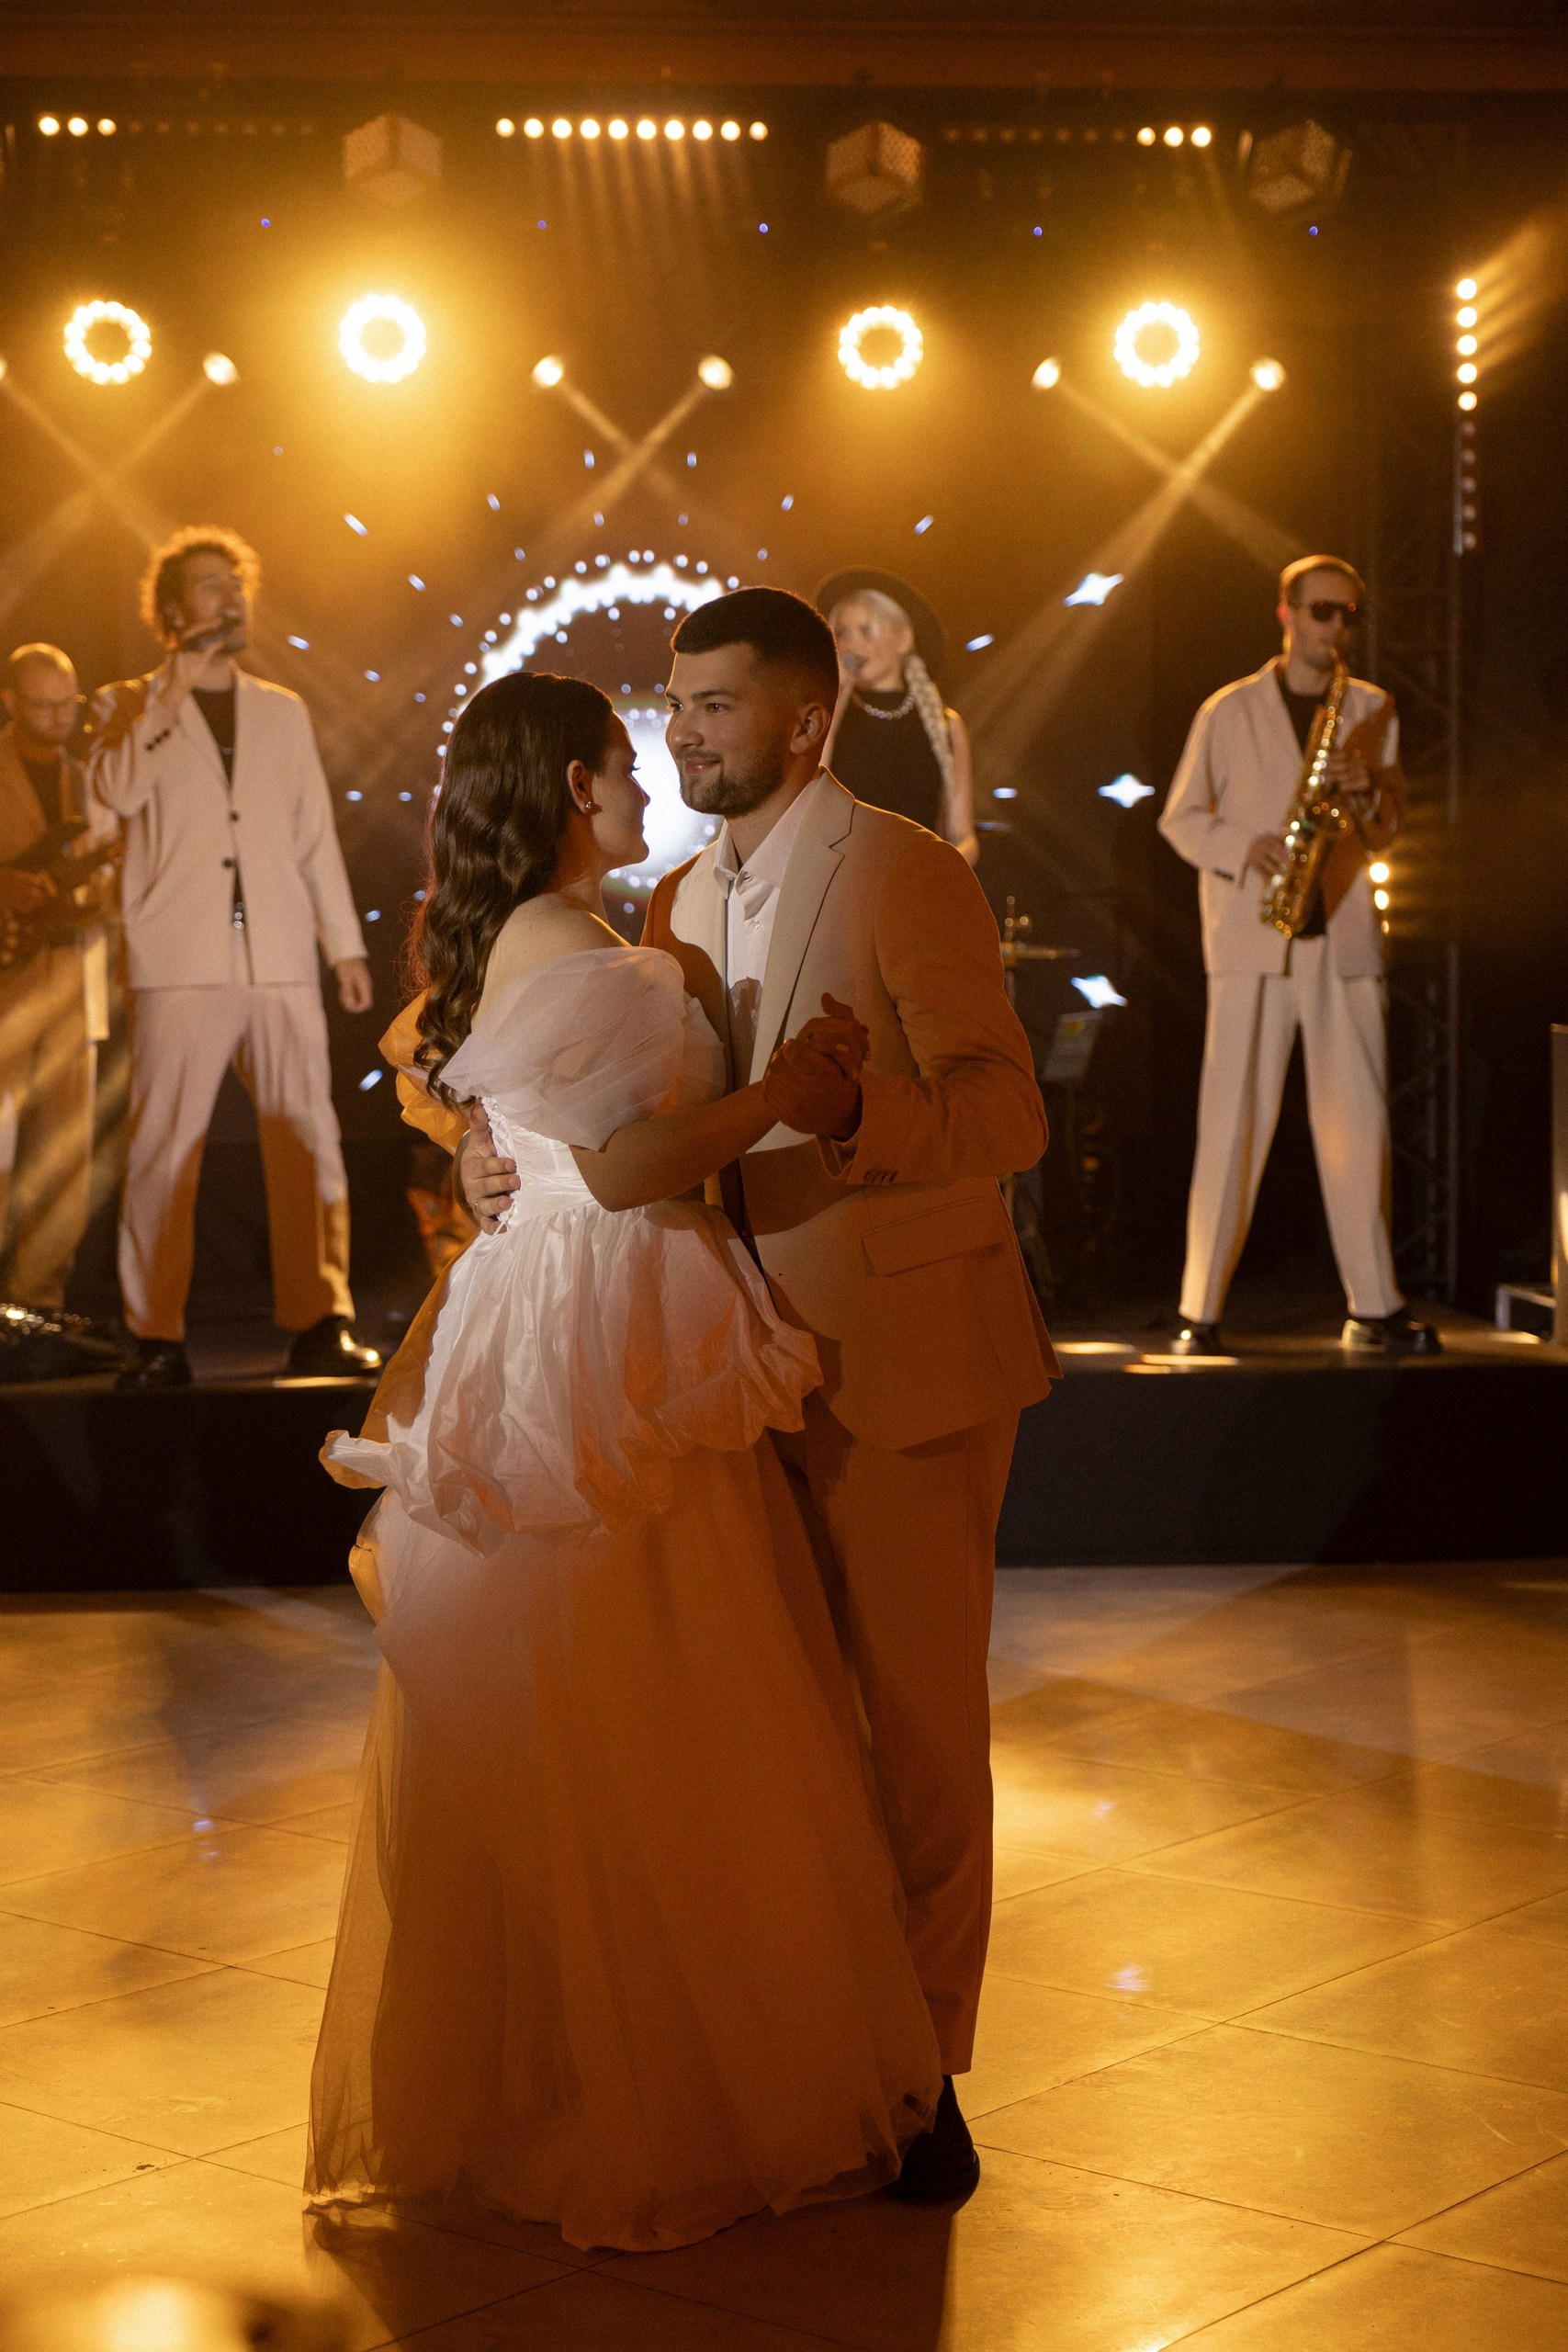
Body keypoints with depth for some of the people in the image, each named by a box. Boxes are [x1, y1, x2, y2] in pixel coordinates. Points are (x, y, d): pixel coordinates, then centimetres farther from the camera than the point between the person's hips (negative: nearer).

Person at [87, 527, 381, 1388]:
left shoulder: (283, 711, 20)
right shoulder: (131, 706, 10)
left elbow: (314, 834, 19)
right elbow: (117, 791, -10)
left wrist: (345, 941, 12)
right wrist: (174, 689, -10)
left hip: (281, 959, 3)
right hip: (179, 962, -3)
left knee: (309, 1142, -3)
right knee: (162, 1149, -6)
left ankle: (320, 1323, 2)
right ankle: (159, 1339, -2)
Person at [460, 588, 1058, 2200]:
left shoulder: (904, 876, -12)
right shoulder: (685, 903, 12)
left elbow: (1008, 1117, -17)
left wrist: (855, 1112, -35)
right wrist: (495, 1144, -3)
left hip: (902, 1357, -7)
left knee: (916, 1716, 2)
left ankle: (921, 2067, 15)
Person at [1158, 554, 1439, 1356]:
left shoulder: (1372, 712, 14)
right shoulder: (1229, 711, 5)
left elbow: (1387, 833, 14)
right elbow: (1180, 818, 6)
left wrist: (1366, 794, -8)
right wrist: (1244, 849, -12)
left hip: (1343, 938, 3)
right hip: (1251, 940, -3)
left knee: (1358, 1124, 2)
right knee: (1232, 1125, -5)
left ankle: (1373, 1306, 10)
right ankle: (1199, 1311, 0)